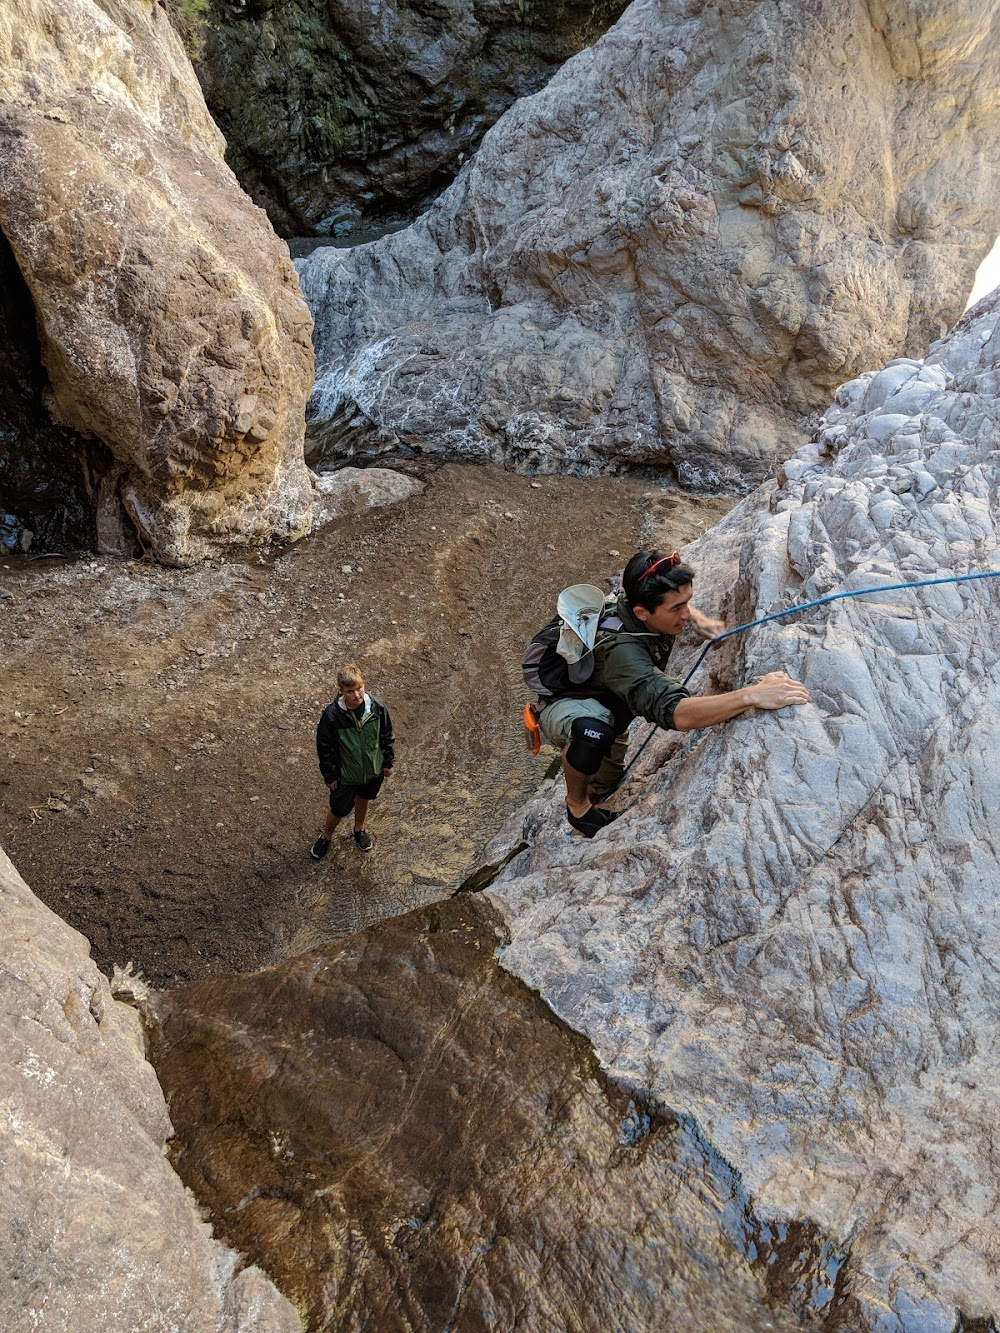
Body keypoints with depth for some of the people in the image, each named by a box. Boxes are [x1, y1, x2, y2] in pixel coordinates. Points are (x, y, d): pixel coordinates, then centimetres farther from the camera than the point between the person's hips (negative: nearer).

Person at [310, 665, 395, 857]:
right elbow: (324, 747, -15)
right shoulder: (332, 715, -29)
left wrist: (388, 762, 3)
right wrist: (329, 776, -7)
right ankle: (325, 837, 47)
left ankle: (359, 829, 58)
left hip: (373, 770, 3)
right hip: (346, 775, -3)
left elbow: (387, 735, -4)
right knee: (339, 809, 17)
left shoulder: (377, 708, -22)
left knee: (364, 800, 29)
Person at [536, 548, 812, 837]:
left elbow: (676, 599, 10)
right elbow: (675, 713, -58)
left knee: (606, 787, 23)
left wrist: (698, 620, -9)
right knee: (592, 730, -40)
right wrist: (753, 695, -66)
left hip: (608, 708, 8)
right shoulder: (621, 649, -44)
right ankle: (576, 803, -12)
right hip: (564, 707, -8)